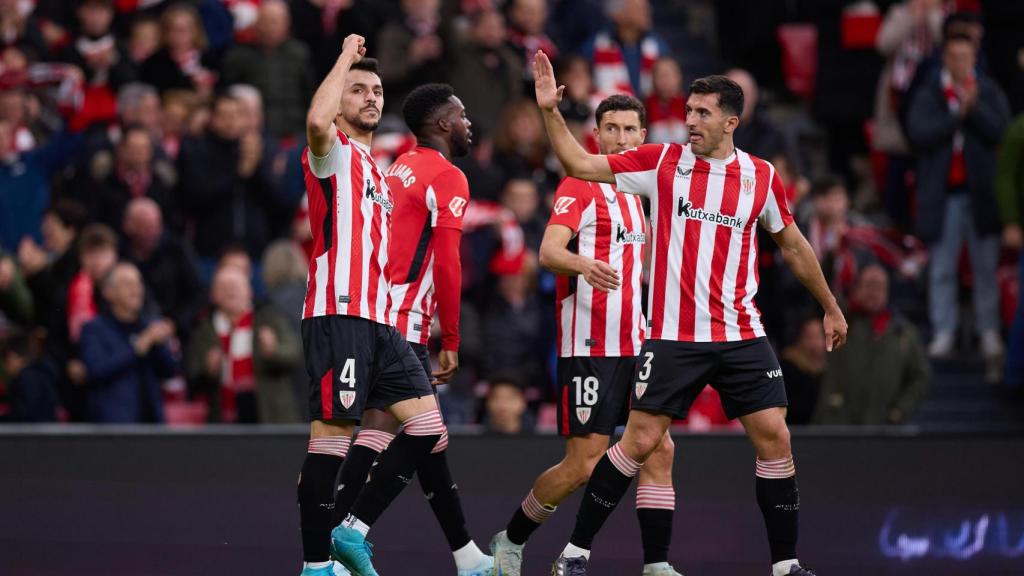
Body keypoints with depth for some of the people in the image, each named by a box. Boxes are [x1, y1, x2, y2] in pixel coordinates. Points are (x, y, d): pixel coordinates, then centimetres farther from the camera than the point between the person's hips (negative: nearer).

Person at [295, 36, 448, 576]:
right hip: (338, 314, -9)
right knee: (332, 432, -10)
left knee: (427, 425, 0)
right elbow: (317, 121, -26)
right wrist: (346, 58, -12)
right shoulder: (333, 153, -1)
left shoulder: (374, 171, 25)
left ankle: (353, 531, 5)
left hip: (379, 319, 9)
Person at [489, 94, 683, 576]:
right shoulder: (580, 186, -7)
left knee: (658, 450, -2)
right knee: (583, 464, -8)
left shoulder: (637, 190, 17)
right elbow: (548, 251, -22)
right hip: (589, 348, -8)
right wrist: (584, 265, -42)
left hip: (635, 345, 8)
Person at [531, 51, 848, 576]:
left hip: (741, 336, 2)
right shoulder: (662, 163, 0)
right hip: (673, 335, -2)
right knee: (639, 441, -6)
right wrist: (550, 110, -14)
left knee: (774, 439, -5)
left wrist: (830, 307, 22)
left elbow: (792, 245, 18)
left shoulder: (762, 177, 4)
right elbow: (580, 164, -2)